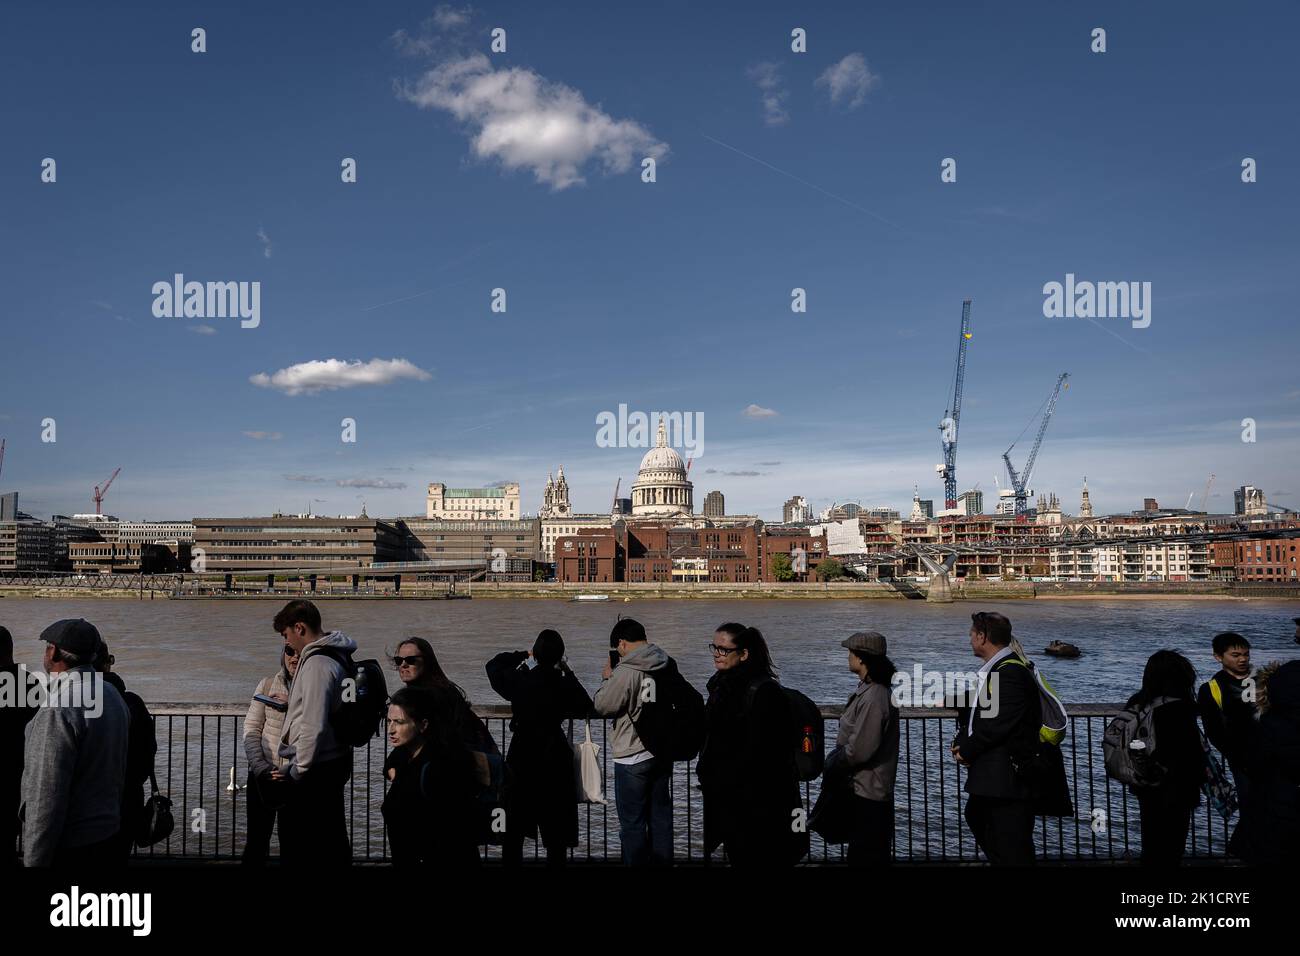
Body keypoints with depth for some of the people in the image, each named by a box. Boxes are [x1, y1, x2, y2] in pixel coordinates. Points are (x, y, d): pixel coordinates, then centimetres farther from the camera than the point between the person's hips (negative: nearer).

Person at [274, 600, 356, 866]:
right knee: (332, 841, 17)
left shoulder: (316, 664, -20)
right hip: (336, 763, 10)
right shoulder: (336, 657, 10)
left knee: (297, 848, 1)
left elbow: (313, 725, -24)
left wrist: (299, 769, -16)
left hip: (313, 772, -10)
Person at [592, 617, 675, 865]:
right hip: (663, 752, 7)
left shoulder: (626, 672, -21)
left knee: (632, 824, 4)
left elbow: (602, 706, -13)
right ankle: (662, 862, 24)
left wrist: (606, 679, 4)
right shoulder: (667, 665, 2)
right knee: (661, 817, 16)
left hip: (633, 759, -7)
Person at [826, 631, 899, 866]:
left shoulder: (873, 698, -23)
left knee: (863, 858, -1)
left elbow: (859, 751, -24)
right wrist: (833, 764, 8)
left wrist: (830, 767, -9)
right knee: (875, 856, 18)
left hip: (867, 795, -10)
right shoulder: (866, 690, 10)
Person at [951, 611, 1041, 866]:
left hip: (1009, 775, -11)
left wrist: (966, 750, -13)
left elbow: (999, 722, -23)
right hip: (988, 777, 11)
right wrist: (961, 743, 3)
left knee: (1012, 850, -4)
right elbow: (974, 713, 19)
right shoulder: (991, 670, 14)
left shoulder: (1011, 672, -18)